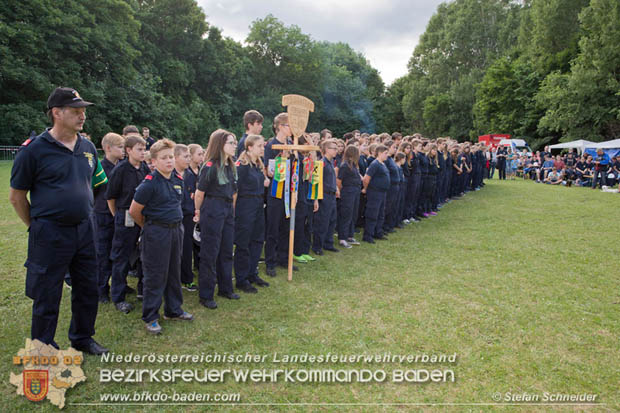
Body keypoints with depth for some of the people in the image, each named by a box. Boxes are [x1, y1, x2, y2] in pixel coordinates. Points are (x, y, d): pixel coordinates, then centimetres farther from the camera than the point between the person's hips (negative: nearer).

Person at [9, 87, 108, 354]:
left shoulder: (88, 147, 5)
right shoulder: (34, 149, -11)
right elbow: (16, 196, -3)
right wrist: (37, 226, 1)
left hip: (84, 230, 5)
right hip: (50, 235, -5)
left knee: (88, 289, 15)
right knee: (47, 297, 7)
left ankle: (82, 338, 36)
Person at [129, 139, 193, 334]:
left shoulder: (178, 179, 4)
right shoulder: (149, 183, -16)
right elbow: (134, 211, -10)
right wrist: (148, 227, 2)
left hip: (176, 229, 7)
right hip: (157, 232, -6)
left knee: (174, 272, 16)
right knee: (156, 275, 1)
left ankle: (173, 309, 31)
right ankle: (150, 317, 14)